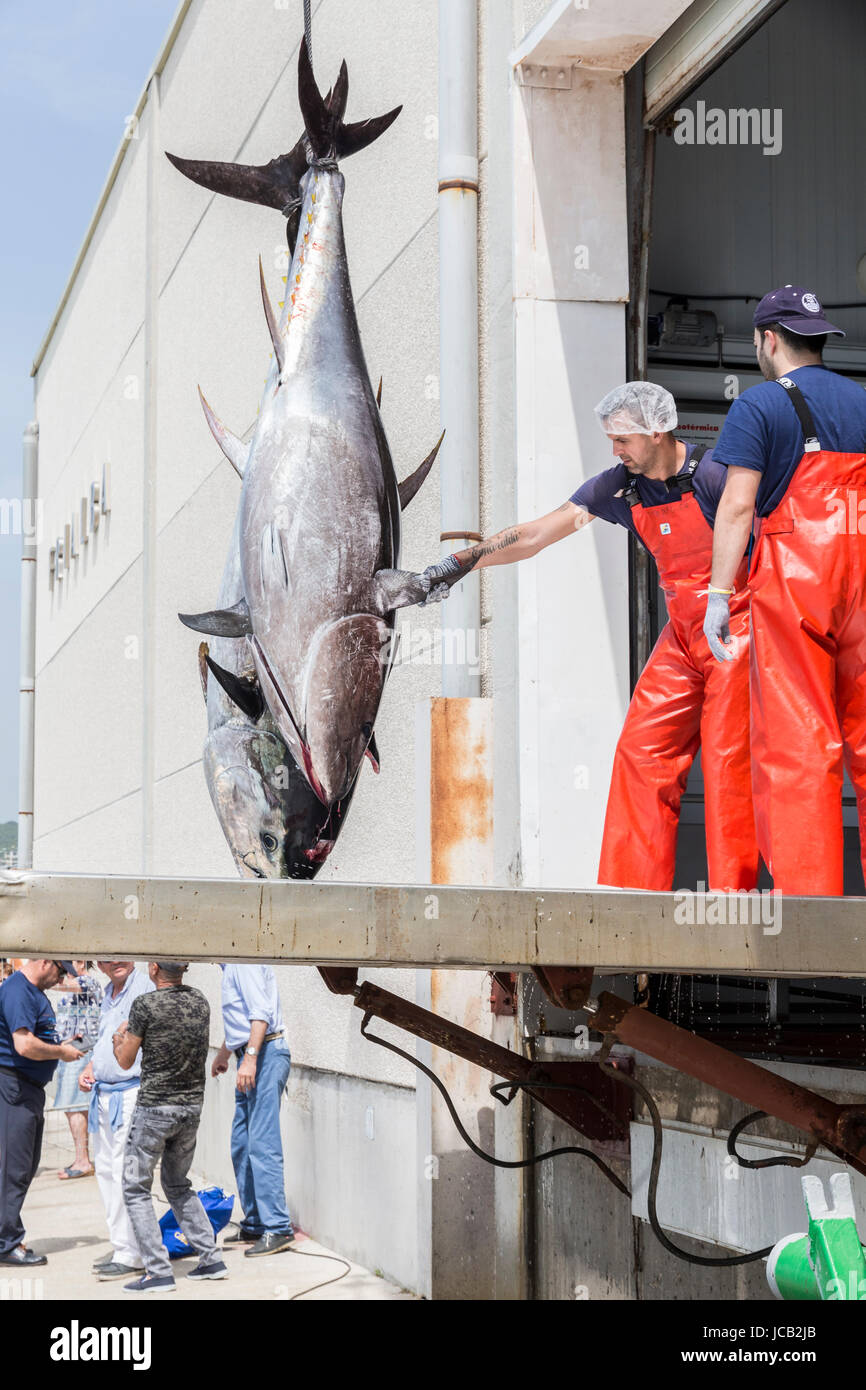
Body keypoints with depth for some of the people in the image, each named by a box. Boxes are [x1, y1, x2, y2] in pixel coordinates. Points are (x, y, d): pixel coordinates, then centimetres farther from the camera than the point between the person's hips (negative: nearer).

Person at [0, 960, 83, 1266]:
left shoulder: (34, 991, 15)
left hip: (31, 1089, 11)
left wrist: (61, 1047, 11)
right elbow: (24, 1045, -26)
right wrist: (61, 1052, -12)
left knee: (26, 1168, 14)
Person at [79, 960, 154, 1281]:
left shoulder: (146, 989, -11)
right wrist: (87, 1070, 14)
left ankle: (131, 1254, -4)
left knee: (124, 1173, -10)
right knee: (105, 1170, 12)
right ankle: (121, 1246, 21)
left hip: (130, 1093, -9)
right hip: (102, 1095, 9)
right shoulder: (107, 995, 17)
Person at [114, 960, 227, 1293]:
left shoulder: (145, 1005, -15)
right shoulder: (199, 1001, 4)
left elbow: (125, 1061, -5)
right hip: (192, 1105, 6)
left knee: (136, 1189, 4)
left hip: (155, 1107, -6)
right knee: (178, 1184, 22)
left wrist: (119, 1036, 17)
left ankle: (159, 1272, -2)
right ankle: (210, 1259, 18)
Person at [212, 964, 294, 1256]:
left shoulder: (244, 963, -12)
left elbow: (261, 1013, -22)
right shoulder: (230, 967, 20)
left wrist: (250, 1058, -29)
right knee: (242, 1146, 12)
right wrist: (223, 1054, 47)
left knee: (262, 1145, -12)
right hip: (251, 1057, 11)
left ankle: (277, 1229, -12)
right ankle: (254, 1226, 17)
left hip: (265, 1055, -11)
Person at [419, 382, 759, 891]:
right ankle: (633, 886, 4)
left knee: (728, 758, -10)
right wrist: (461, 563, -6)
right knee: (641, 751, -1)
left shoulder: (714, 476, -14)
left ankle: (731, 893, -4)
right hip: (682, 633, 6)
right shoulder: (619, 486, 2)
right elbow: (533, 535, 2)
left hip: (737, 627, -6)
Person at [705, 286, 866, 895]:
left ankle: (807, 892, -5)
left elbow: (738, 505, -10)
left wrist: (720, 593, -11)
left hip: (791, 575, -5)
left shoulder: (760, 405, -1)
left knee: (796, 742, -3)